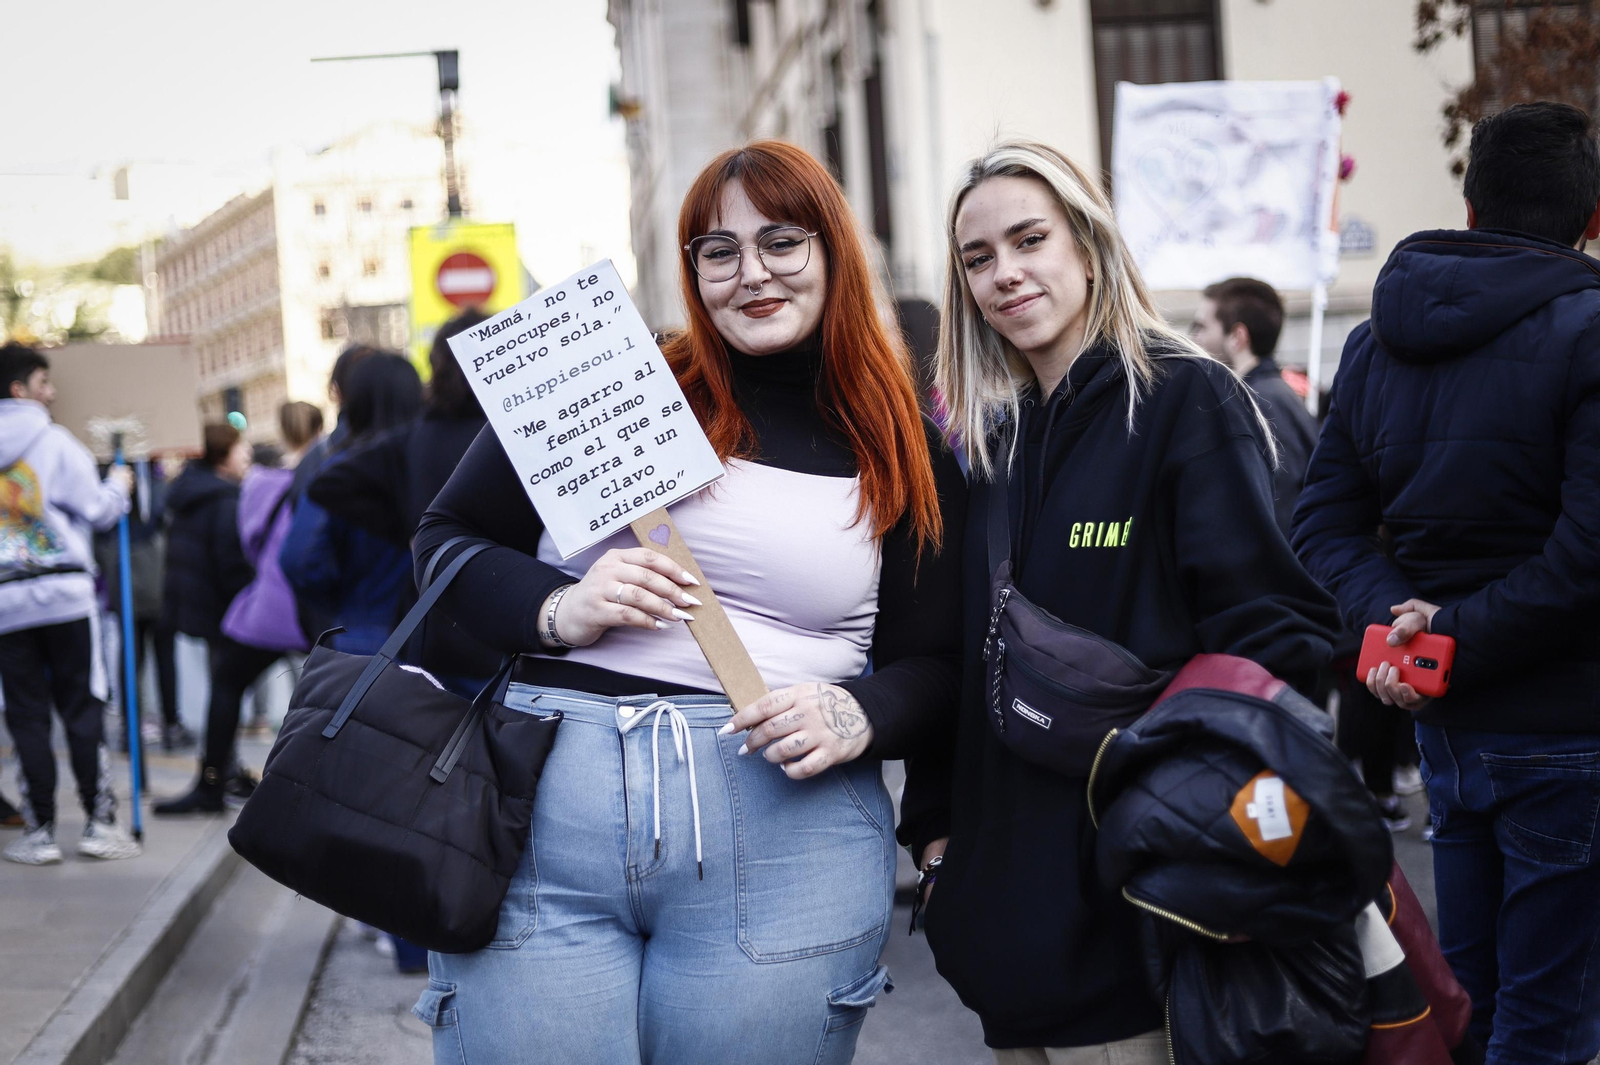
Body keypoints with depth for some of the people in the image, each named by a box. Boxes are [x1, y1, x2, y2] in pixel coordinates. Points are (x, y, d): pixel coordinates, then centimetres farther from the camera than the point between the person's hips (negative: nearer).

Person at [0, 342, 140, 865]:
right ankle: (98, 822, 4)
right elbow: (96, 510, -4)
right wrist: (117, 487, 15)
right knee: (82, 707, 3)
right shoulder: (53, 441, -5)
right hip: (64, 592, -3)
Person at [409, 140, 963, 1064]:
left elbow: (931, 664, 11)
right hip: (540, 816, 0)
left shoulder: (905, 454, 11)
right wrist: (557, 610, -10)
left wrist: (857, 716, -11)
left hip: (787, 831, 1)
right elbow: (447, 538, 10)